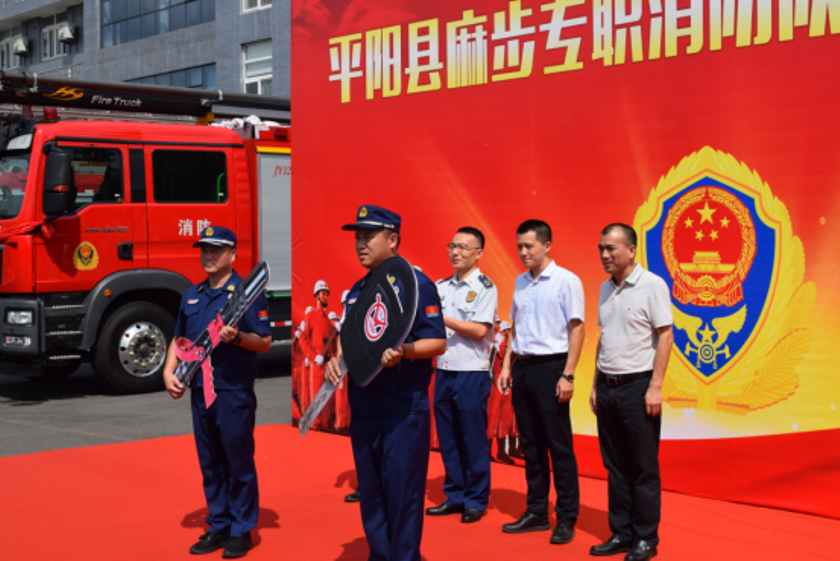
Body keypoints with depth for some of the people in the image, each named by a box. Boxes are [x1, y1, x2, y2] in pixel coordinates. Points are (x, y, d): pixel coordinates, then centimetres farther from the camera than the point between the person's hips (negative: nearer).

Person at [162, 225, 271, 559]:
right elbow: (180, 338, 20)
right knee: (210, 463, 12)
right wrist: (169, 371, 6)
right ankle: (218, 527, 22)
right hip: (200, 390, 6)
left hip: (234, 393, -6)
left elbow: (264, 342, -8)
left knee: (238, 462, 1)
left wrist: (237, 337, -25)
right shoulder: (192, 295, 14)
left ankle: (241, 531, 10)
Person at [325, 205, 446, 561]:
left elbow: (437, 343, -13)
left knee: (402, 494, -2)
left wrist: (401, 351, -29)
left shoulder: (415, 283, -9)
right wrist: (336, 360, 3)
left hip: (403, 410, -7)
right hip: (362, 409, 7)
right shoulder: (357, 290, 14)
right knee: (370, 494, 13)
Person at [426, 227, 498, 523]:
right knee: (447, 440, 10)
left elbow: (479, 330, -16)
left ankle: (476, 501, 11)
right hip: (443, 371, 6)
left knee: (473, 441, 1)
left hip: (472, 374, -6)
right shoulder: (441, 287, 12)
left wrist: (441, 318, -16)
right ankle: (455, 497, 21)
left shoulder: (485, 287, -6)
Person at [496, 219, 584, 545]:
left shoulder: (566, 281, -7)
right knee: (531, 444, 11)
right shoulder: (520, 282, 12)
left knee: (559, 445, -1)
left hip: (550, 367, -6)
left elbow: (576, 329, -9)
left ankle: (567, 518, 7)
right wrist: (507, 366, 11)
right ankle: (536, 512, 20)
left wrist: (567, 375, -14)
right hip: (523, 368, 6)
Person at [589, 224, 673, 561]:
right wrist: (595, 385, 14)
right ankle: (621, 533, 20)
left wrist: (655, 386, -16)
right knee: (615, 466, 11)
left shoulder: (652, 285, -8)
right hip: (608, 387, 7)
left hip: (637, 385, -7)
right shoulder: (605, 289, 12)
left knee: (644, 467, 1)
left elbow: (665, 335, -11)